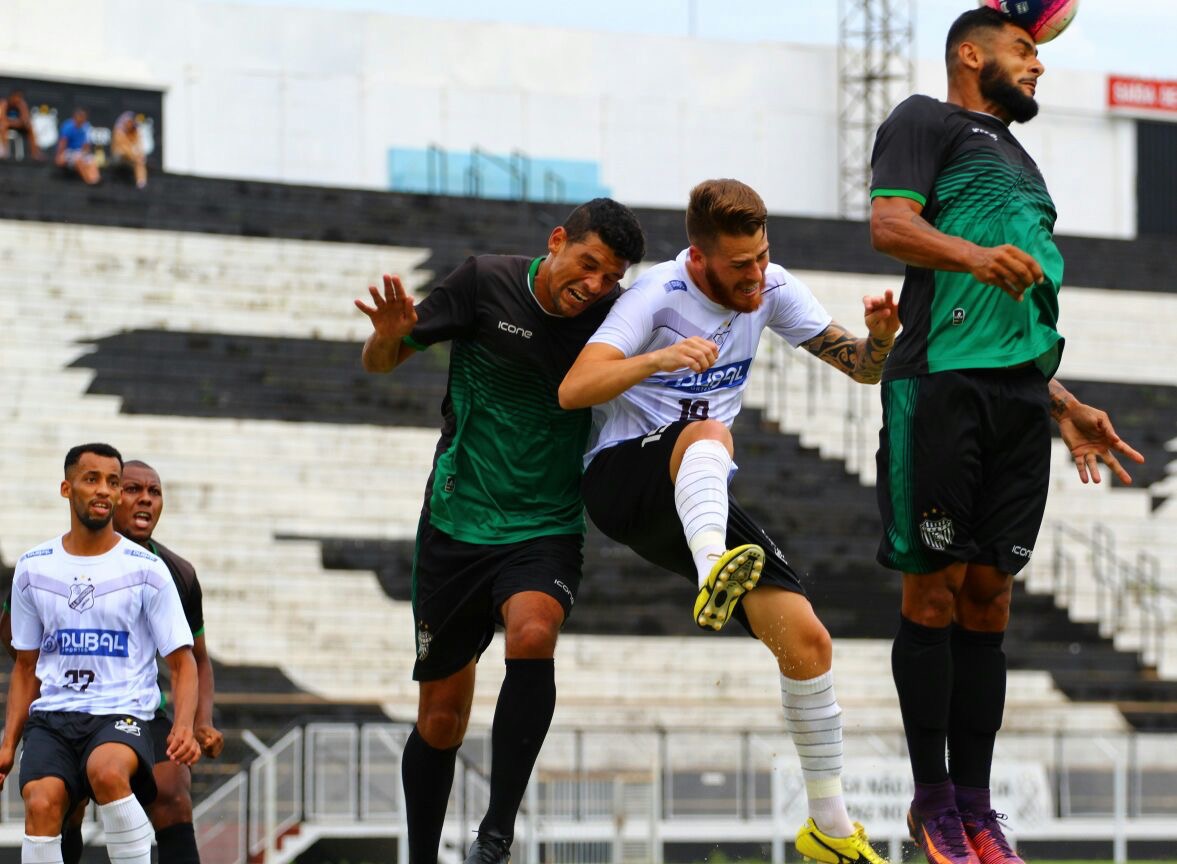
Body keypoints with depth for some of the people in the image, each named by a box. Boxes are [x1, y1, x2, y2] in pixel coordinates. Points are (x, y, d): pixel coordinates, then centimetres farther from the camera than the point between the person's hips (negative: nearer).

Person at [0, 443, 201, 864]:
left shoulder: (146, 569, 1)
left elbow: (182, 662, 2)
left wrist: (184, 727, -16)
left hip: (122, 714, -3)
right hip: (51, 716, 3)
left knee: (107, 771, -36)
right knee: (41, 803, -26)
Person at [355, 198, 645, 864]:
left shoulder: (614, 319, -5)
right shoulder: (486, 283, -8)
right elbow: (379, 364, 1)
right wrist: (391, 336, -22)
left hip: (548, 530, 0)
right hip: (456, 528, 0)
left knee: (533, 635, -32)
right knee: (442, 719, 5)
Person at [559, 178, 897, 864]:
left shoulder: (771, 289, 3)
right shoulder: (660, 295, -14)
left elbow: (861, 366, 7)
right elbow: (573, 390, -25)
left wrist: (882, 338, -17)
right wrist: (658, 359, -41)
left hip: (695, 503, 5)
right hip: (622, 477, -5)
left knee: (805, 639, -8)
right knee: (708, 430, -38)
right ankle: (714, 572, -66)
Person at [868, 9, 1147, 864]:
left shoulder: (1016, 159, 30)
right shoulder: (925, 122, 6)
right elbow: (891, 223, -12)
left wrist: (1065, 406, 26)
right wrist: (972, 254, -29)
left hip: (1018, 395, 7)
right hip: (941, 383, -7)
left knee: (989, 596, 4)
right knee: (936, 587, -5)